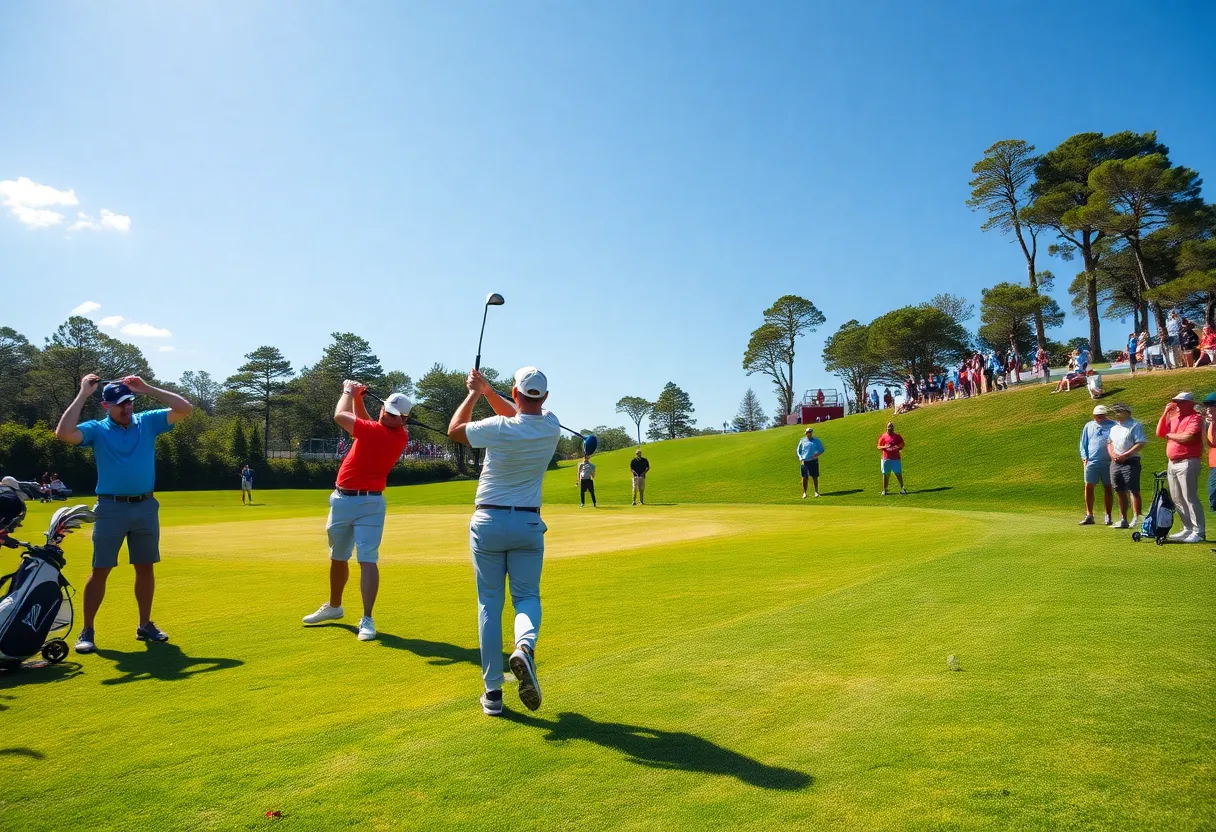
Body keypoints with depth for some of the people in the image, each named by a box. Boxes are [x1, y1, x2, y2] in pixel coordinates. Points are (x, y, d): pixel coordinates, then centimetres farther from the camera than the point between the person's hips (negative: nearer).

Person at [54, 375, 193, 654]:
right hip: (111, 508, -3)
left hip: (146, 506, 3)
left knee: (146, 568, 11)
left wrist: (147, 389, -5)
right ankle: (87, 631, 10)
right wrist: (83, 395, -15)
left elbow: (184, 408, -2)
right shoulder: (96, 429, -2)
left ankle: (145, 625, 23)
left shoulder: (148, 422, 5)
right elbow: (63, 433, -21)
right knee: (100, 570, 0)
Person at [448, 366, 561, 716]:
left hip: (488, 523, -2)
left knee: (489, 604, 8)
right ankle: (525, 646, -21)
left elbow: (454, 430, 4)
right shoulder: (551, 426, -4)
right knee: (527, 596, 12)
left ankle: (493, 692, 7)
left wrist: (474, 393, 15)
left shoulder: (498, 429, -16)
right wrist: (487, 390, 20)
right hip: (528, 524, 2)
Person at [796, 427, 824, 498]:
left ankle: (816, 491, 16)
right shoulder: (802, 440, 8)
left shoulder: (817, 441, 6)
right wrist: (800, 459, 0)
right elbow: (798, 450, 13)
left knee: (815, 477, 4)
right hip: (804, 461, 0)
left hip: (813, 461, 0)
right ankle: (804, 493, 5)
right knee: (804, 477, -2)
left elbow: (821, 450, 8)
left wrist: (817, 454, -11)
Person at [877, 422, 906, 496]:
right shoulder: (883, 436, 4)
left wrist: (898, 448, -12)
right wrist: (885, 447, -16)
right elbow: (879, 447, 4)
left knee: (898, 474, 0)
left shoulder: (897, 436, 6)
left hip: (896, 458, 0)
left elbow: (902, 445, 10)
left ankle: (902, 488, 8)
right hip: (886, 458, 0)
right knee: (886, 474, 1)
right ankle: (884, 490, 6)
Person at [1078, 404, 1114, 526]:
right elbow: (1083, 443, 12)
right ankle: (1089, 515, 7)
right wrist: (1084, 458, 3)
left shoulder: (1112, 426, 2)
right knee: (1088, 487, 0)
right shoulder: (1088, 426, 10)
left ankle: (1108, 516, 13)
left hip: (1107, 462, -2)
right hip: (1091, 462, 2)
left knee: (1107, 489, 6)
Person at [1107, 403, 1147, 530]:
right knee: (1120, 492, 9)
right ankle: (1123, 520, 14)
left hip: (1130, 462, -7)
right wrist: (1112, 454, 2)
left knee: (1133, 490, -11)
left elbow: (1141, 444, -13)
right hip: (1115, 463, 7)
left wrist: (1125, 455, -18)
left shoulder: (1135, 426, -5)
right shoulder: (1114, 427, 18)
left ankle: (1136, 518, -12)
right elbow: (1110, 442, 21)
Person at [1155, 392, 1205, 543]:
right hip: (1172, 463, 8)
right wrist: (1165, 413, 7)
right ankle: (1188, 529, 18)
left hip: (1187, 463, -8)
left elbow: (1188, 437, -21)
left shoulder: (1195, 418, -7)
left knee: (1190, 498, -10)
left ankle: (1199, 532, -6)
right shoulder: (1174, 418, 17)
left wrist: (1169, 435, -4)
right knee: (1177, 499, 11)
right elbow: (1160, 432, 11)